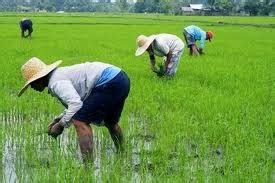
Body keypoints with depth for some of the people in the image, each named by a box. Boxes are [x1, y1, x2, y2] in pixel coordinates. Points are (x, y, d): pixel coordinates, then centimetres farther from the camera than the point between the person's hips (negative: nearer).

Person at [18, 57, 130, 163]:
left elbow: (76, 103, -23)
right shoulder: (61, 74, 21)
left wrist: (61, 125, -10)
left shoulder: (55, 82, -10)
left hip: (110, 82, -11)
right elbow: (76, 101, 30)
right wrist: (59, 118, 21)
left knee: (80, 121, -11)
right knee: (110, 122, 29)